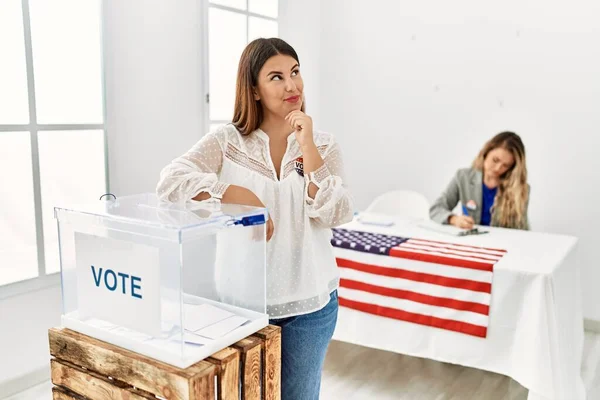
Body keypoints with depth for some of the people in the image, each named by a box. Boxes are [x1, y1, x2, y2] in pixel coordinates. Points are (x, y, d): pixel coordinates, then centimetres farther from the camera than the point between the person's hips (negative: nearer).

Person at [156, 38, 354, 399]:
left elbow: (336, 215, -13)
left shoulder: (324, 145, -2)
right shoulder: (227, 141, -6)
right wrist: (237, 194, -28)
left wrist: (307, 147, -19)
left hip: (309, 303, 1)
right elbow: (170, 181, -18)